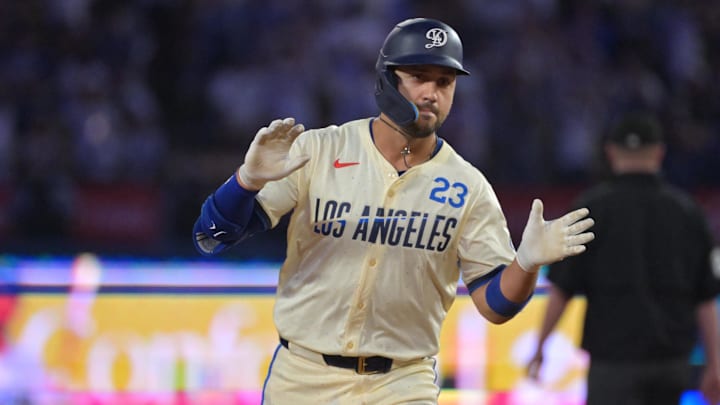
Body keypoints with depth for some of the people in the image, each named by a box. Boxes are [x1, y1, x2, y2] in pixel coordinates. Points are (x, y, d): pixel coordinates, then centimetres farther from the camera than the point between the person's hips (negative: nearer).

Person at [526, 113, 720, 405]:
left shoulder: (592, 207, -4)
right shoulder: (685, 209, 5)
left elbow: (562, 288, -5)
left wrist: (539, 347, 6)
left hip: (615, 358, -4)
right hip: (671, 358, 4)